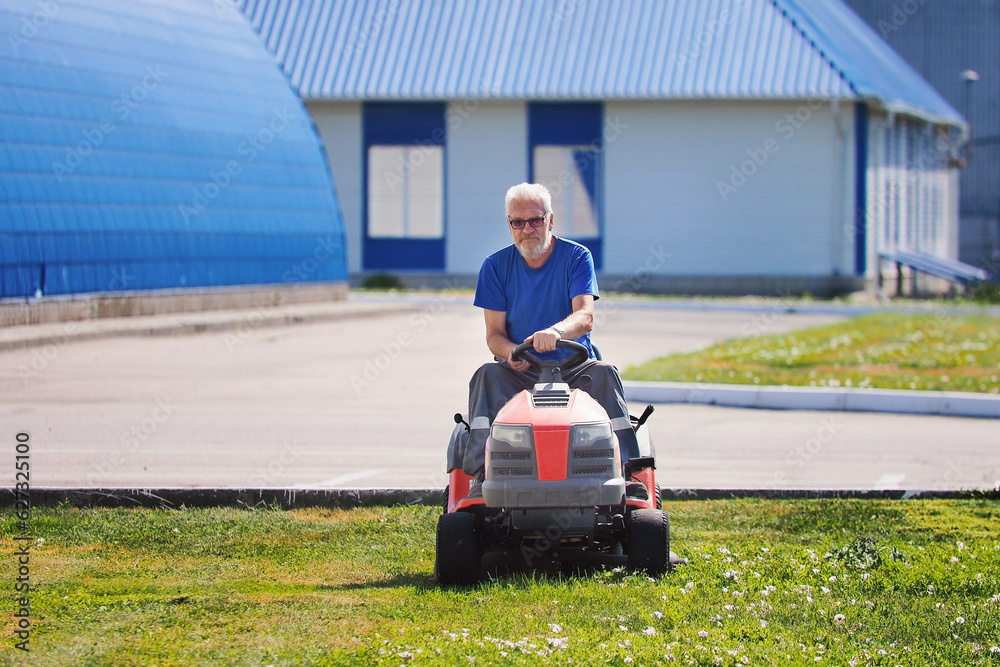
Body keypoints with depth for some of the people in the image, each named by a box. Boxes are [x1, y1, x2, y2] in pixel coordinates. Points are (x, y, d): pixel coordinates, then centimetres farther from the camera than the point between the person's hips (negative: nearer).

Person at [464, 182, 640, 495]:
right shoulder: (496, 266, 5)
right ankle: (483, 473, -42)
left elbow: (585, 317, -16)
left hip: (574, 367, -1)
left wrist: (555, 332, -40)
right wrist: (511, 352, -24)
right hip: (519, 373, 1)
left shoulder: (576, 257, 0)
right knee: (487, 375, -29)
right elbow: (494, 334, 2)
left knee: (604, 373, -31)